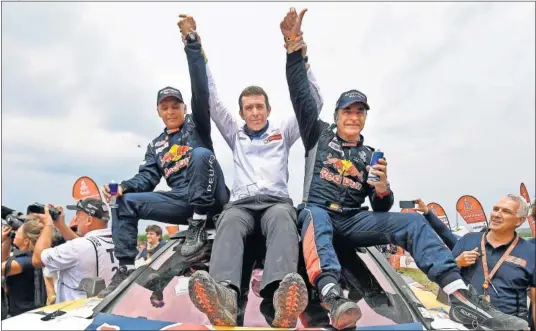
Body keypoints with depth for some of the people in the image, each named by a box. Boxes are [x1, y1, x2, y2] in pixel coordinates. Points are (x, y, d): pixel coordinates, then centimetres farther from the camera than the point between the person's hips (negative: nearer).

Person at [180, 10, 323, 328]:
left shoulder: (283, 132, 23)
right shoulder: (235, 134, 27)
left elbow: (313, 101, 10)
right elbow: (211, 100, 19)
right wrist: (194, 45, 10)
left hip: (277, 201, -1)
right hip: (242, 203, 1)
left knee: (283, 220, -38)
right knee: (229, 222, -35)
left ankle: (280, 299, -64)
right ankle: (224, 294, -62)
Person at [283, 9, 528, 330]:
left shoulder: (370, 156, 19)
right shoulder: (319, 134, 14)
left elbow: (381, 209, 15)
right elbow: (301, 95, 1)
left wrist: (382, 189, -10)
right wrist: (295, 48, -10)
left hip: (354, 221, 3)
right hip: (318, 212, -3)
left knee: (413, 221, -20)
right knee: (315, 217, -40)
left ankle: (461, 297, -35)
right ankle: (333, 297, -62)